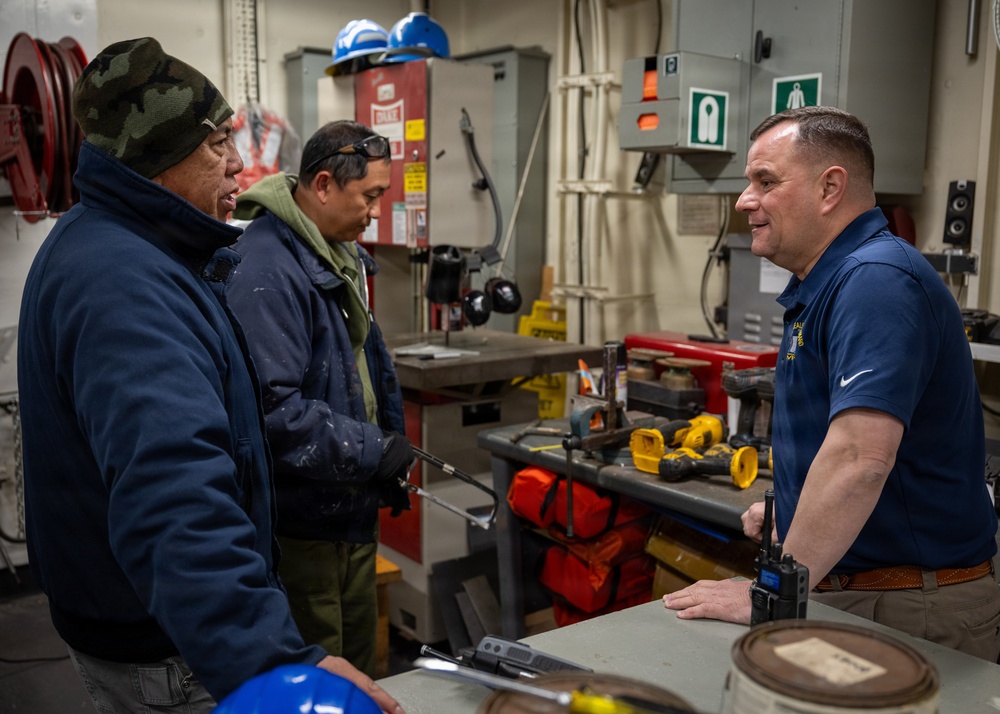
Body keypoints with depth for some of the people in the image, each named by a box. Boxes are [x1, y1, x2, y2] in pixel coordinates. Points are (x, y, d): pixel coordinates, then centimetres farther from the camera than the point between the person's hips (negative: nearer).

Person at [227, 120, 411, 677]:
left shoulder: (343, 256, 10)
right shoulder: (266, 270, -24)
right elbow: (272, 409, -31)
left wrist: (393, 453, 10)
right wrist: (371, 451, -23)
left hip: (353, 512, 10)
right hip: (300, 522, -9)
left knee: (360, 664, 24)